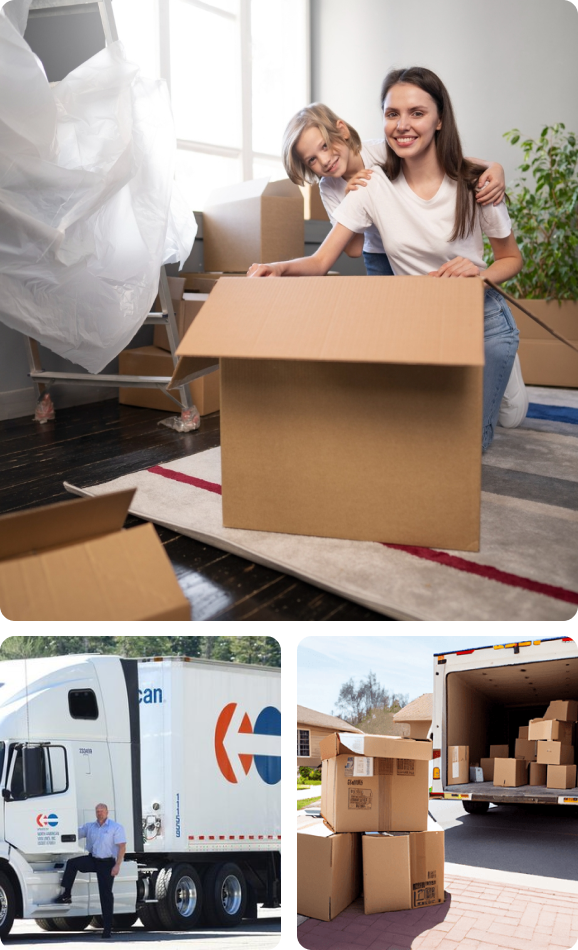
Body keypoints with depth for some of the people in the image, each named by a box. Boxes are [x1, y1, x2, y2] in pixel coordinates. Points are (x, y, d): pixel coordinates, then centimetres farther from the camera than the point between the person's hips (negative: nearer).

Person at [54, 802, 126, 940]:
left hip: (107, 863, -4)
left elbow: (122, 847, -12)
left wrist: (117, 865, -20)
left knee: (106, 894, -3)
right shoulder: (89, 826, 8)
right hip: (92, 859, 5)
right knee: (72, 863, -19)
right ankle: (67, 895, -11)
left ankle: (107, 927, 5)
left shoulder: (116, 827, -7)